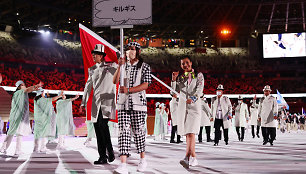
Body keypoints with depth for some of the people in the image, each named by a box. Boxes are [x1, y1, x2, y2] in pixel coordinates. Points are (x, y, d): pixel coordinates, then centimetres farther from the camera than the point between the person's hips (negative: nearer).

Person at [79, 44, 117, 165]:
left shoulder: (112, 66, 4)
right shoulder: (92, 70, 19)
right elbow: (88, 87, 20)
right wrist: (83, 103, 16)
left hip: (107, 100, -5)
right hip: (96, 102, 5)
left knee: (102, 123, -23)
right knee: (97, 128, 2)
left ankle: (110, 151, -8)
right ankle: (102, 157, 8)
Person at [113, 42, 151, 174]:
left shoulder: (144, 67, 3)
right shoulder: (123, 66, 14)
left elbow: (145, 85, -8)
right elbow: (115, 81, 3)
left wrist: (128, 90, -16)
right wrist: (120, 66, -7)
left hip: (138, 103, -2)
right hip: (123, 103, 3)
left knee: (138, 131, 4)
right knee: (123, 131, -8)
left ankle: (143, 159, 23)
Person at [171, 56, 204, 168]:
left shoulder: (198, 75, 6)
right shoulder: (180, 77, 15)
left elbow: (200, 89, -9)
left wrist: (193, 98, -28)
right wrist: (173, 80, -10)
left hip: (194, 106, -4)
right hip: (182, 107, 4)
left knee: (191, 133, -16)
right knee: (187, 134, 3)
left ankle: (188, 158, -24)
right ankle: (193, 158, 9)